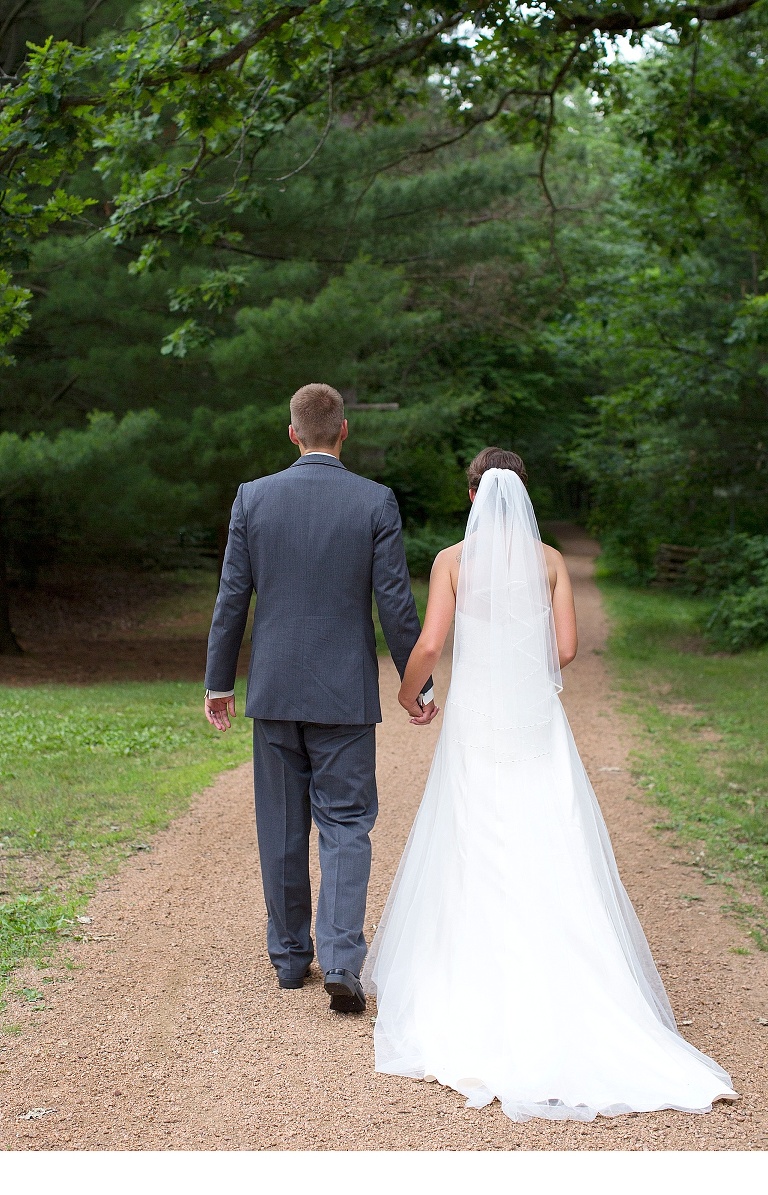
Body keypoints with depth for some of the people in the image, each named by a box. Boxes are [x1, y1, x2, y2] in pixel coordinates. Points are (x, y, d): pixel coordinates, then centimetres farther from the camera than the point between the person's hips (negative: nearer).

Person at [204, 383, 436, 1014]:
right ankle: (341, 960, -10)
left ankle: (290, 956, 23)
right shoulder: (376, 502, -6)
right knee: (345, 825, 3)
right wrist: (419, 685, 5)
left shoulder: (253, 497, -2)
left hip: (275, 689, 2)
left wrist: (219, 682, 10)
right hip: (346, 692, -1)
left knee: (282, 827, 12)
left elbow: (232, 599, 0)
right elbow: (396, 603, -6)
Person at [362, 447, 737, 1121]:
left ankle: (475, 995, 11)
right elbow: (565, 648, 0)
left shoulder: (453, 561, -3)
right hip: (537, 719, 1)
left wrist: (409, 692, 9)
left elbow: (430, 644, -10)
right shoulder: (550, 560, 2)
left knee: (475, 860, 6)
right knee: (550, 856, 3)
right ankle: (564, 999, 3)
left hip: (476, 719, -1)